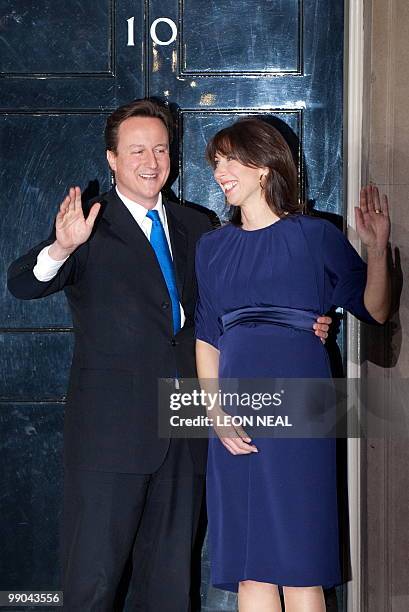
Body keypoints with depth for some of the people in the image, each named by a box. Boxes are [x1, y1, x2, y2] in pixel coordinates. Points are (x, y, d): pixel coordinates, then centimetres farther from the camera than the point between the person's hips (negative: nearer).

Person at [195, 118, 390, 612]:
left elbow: (374, 311, -1)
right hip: (235, 421, 4)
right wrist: (215, 413, 0)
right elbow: (206, 339, 13)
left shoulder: (315, 237, 3)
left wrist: (376, 249, -16)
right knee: (249, 568, 4)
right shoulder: (212, 248, 13)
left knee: (299, 565, -4)